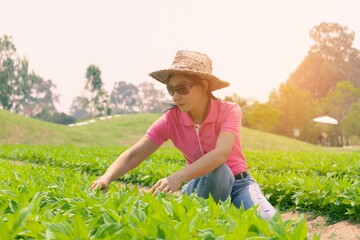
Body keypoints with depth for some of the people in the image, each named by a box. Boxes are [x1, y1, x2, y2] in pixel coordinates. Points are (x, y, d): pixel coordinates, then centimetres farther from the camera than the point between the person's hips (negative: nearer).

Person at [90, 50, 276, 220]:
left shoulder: (229, 111, -21)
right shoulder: (170, 120, -13)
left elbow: (221, 154, -38)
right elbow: (133, 155, -18)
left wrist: (178, 177, -52)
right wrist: (106, 178, -38)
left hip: (238, 182, 0)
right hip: (203, 183, 0)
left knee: (267, 220, -30)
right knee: (216, 171, -36)